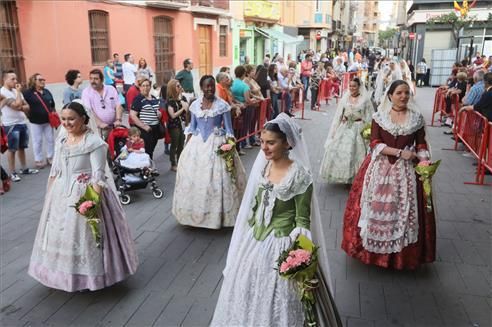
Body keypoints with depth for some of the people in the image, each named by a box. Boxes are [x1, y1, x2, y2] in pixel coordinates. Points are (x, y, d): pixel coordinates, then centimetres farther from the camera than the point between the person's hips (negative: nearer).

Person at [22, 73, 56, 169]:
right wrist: (28, 115, -17)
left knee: (50, 139, 11)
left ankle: (50, 157, 25)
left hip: (48, 121, 5)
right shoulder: (28, 93, -8)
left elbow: (52, 105, 14)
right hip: (36, 122, -5)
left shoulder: (47, 92, 9)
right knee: (37, 141, 5)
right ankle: (38, 160, 15)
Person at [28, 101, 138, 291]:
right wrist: (49, 194, 15)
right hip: (61, 193, 7)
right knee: (60, 232, 15)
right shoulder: (61, 139, 6)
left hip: (85, 193, -7)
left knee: (84, 233, 1)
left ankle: (88, 275, 19)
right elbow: (55, 170, 14)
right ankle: (67, 273, 33)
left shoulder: (94, 141, -16)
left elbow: (98, 175, -19)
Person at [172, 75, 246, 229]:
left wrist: (230, 146, -13)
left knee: (216, 179, -3)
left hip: (216, 144, -3)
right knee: (194, 177, 6)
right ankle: (197, 212, 21)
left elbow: (229, 129, -3)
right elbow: (191, 127, 12)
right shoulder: (195, 105, 6)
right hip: (197, 143, 4)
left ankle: (217, 214, 11)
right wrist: (187, 146, 4)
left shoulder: (222, 105, -5)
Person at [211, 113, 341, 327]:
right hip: (255, 241, 6)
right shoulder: (262, 166, -1)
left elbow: (302, 220, -14)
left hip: (281, 245, -6)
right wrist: (250, 233, 12)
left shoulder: (300, 175, -19)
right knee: (248, 294, 21)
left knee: (277, 302, 9)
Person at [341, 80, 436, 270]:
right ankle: (372, 246, 19)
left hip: (406, 170, 1)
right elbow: (375, 144, -8)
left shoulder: (417, 118, 3)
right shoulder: (379, 116, -1)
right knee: (377, 207, 3)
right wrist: (400, 152, -16)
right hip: (381, 168, -1)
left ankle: (403, 252, 20)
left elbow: (421, 145, 6)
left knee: (404, 209, 4)